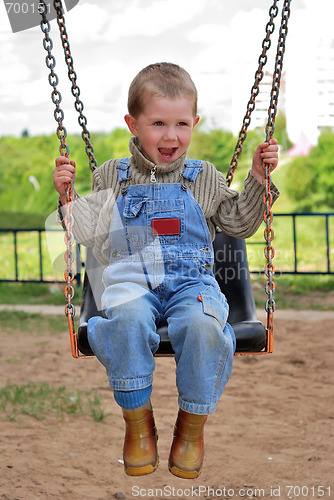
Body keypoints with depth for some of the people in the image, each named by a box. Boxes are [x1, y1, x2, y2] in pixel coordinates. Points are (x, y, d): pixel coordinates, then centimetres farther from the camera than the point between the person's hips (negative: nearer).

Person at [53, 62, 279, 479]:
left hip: (191, 280, 1)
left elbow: (241, 225, 19)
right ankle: (138, 423, -16)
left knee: (204, 323, -35)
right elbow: (91, 233, 13)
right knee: (129, 319, -38)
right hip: (131, 281, 0)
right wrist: (67, 195, -1)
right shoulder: (111, 177, 13)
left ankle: (192, 426, -12)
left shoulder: (203, 178, 15)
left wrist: (257, 179, 7)